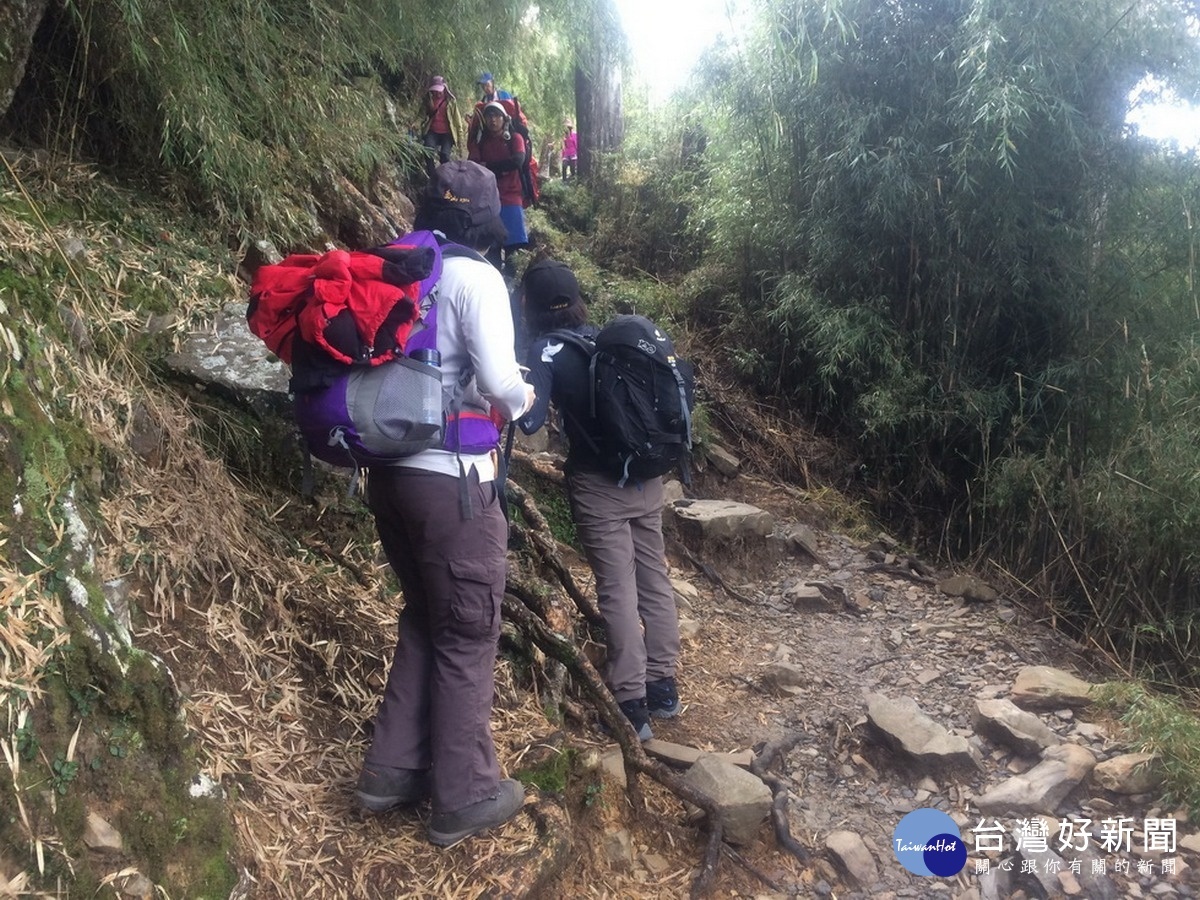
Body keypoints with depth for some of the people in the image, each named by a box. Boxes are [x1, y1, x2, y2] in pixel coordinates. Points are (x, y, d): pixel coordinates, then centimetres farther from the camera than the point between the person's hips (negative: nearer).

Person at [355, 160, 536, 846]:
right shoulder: (475, 277, -11)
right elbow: (499, 380, -20)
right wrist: (520, 399, 2)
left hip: (390, 472, 7)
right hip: (451, 481, -7)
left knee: (424, 620, 22)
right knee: (468, 637, 7)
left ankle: (393, 771, 31)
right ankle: (466, 796, 20)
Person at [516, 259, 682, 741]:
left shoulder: (545, 350, -7)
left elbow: (530, 421, -17)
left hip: (598, 484, -6)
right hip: (645, 477, 6)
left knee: (618, 590, -2)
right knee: (655, 578, 12)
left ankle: (631, 704, 3)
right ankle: (663, 685, 23)